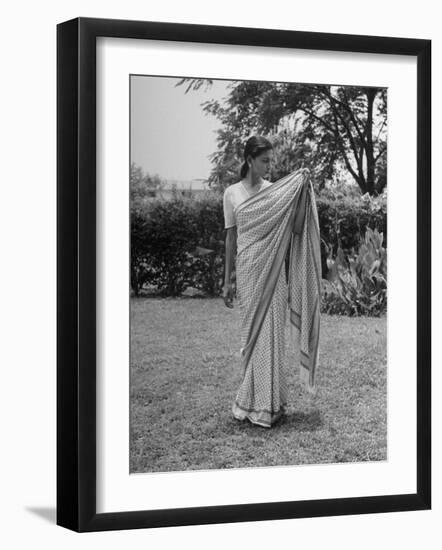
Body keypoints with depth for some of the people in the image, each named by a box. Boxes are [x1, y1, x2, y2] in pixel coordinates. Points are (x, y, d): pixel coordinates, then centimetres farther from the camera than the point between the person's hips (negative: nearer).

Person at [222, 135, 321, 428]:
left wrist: (303, 190, -14)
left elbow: (296, 228, -5)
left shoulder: (279, 190, 4)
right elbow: (230, 238, 9)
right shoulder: (232, 193, 6)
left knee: (271, 334, -2)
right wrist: (228, 280, 9)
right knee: (251, 333, 5)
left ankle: (270, 403, 5)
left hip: (272, 271, 0)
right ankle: (253, 400, 13)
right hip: (246, 270, 0)